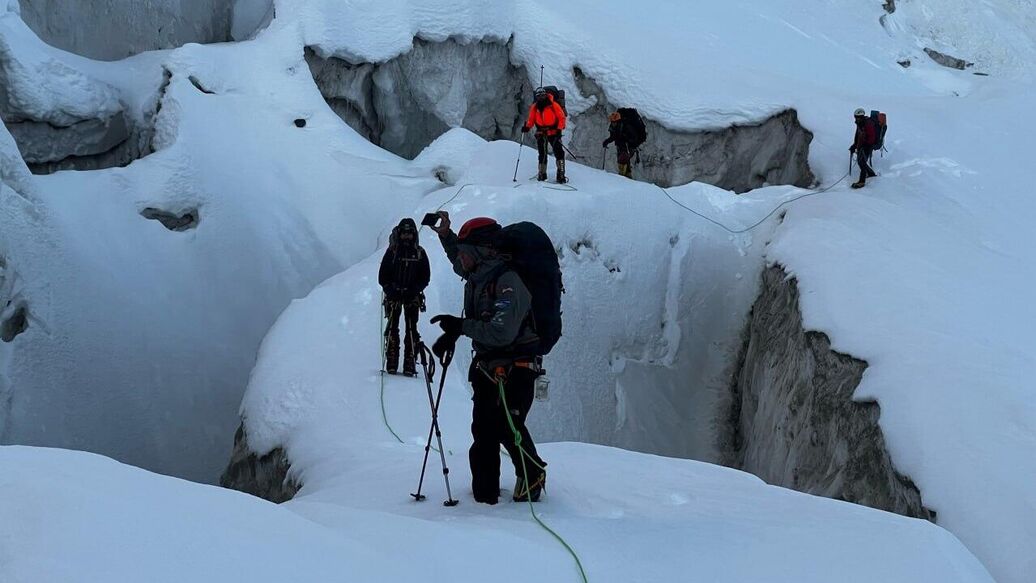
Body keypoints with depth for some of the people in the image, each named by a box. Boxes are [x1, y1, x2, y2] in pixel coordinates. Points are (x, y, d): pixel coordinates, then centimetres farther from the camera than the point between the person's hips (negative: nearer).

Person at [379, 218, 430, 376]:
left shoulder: (420, 253, 6)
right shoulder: (392, 251, 4)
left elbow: (425, 277, 5)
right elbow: (382, 276, 5)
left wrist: (415, 290, -11)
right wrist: (390, 289, -12)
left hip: (412, 296, 0)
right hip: (394, 295, 0)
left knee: (411, 328, -5)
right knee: (392, 327, -6)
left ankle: (410, 364, -7)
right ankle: (391, 364, -6)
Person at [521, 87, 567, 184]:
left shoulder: (553, 105, -8)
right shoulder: (534, 107, 4)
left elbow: (561, 118, -5)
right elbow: (531, 120, 11)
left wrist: (559, 129, -15)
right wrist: (527, 127, -8)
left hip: (553, 132, -4)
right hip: (541, 133, 4)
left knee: (559, 152, -13)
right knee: (542, 154, 8)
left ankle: (561, 174, -13)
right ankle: (542, 174, 20)